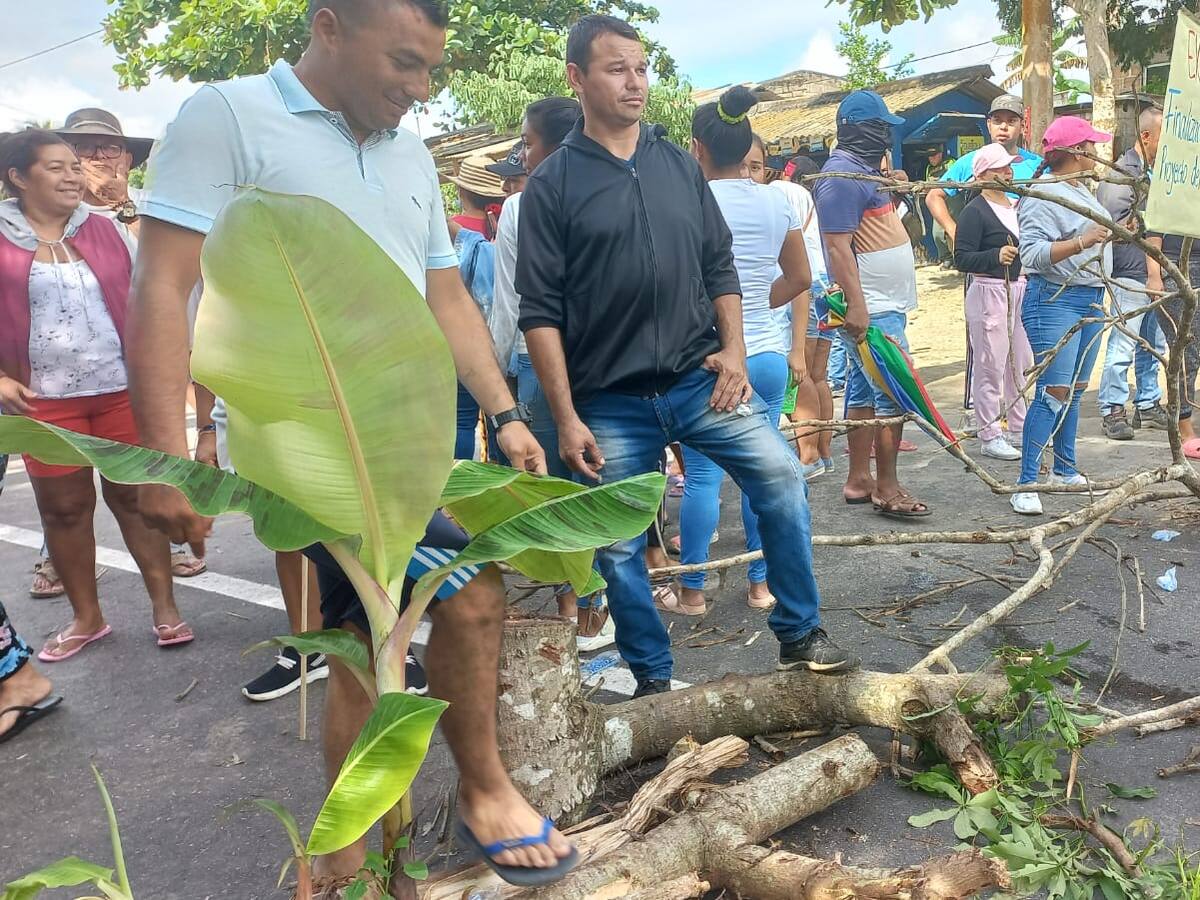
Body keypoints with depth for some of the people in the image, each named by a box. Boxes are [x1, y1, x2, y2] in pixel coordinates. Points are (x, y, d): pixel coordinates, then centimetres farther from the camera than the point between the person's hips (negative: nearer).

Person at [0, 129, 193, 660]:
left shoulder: (105, 230, 6)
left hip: (122, 390, 1)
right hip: (43, 399, 0)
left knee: (135, 496, 4)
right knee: (63, 508, 7)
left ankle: (164, 607, 11)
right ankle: (86, 617, 21)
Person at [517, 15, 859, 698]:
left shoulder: (680, 164, 10)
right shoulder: (553, 182, -1)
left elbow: (720, 266, 14)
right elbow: (541, 310, -5)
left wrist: (733, 350, -1)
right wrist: (566, 417, -9)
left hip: (699, 378, 3)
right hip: (610, 403, -2)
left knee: (781, 474, -9)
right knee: (620, 551, 5)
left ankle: (800, 636, 10)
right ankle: (654, 683, 24)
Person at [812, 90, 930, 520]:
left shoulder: (860, 170, 18)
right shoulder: (842, 175, -15)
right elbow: (837, 245, -23)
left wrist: (893, 190, 16)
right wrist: (856, 304, -26)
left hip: (881, 305, 11)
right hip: (872, 308, -11)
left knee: (865, 392, 11)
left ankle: (859, 480, 18)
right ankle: (887, 488, -1)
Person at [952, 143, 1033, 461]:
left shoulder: (1018, 207, 17)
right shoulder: (974, 211, -10)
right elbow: (961, 259, -17)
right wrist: (996, 256, -29)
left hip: (1020, 289, 9)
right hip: (988, 292, -9)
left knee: (1020, 362, 15)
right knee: (990, 366, -4)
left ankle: (1019, 429, 27)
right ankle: (990, 436, 3)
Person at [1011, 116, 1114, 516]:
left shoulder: (1082, 190, 16)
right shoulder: (1041, 196, -14)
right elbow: (1033, 254, -24)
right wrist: (1081, 242, -32)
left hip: (1091, 300, 9)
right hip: (1055, 301, -9)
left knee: (1075, 390, 15)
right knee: (1053, 393, -13)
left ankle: (1065, 471, 27)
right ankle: (1026, 485, -9)